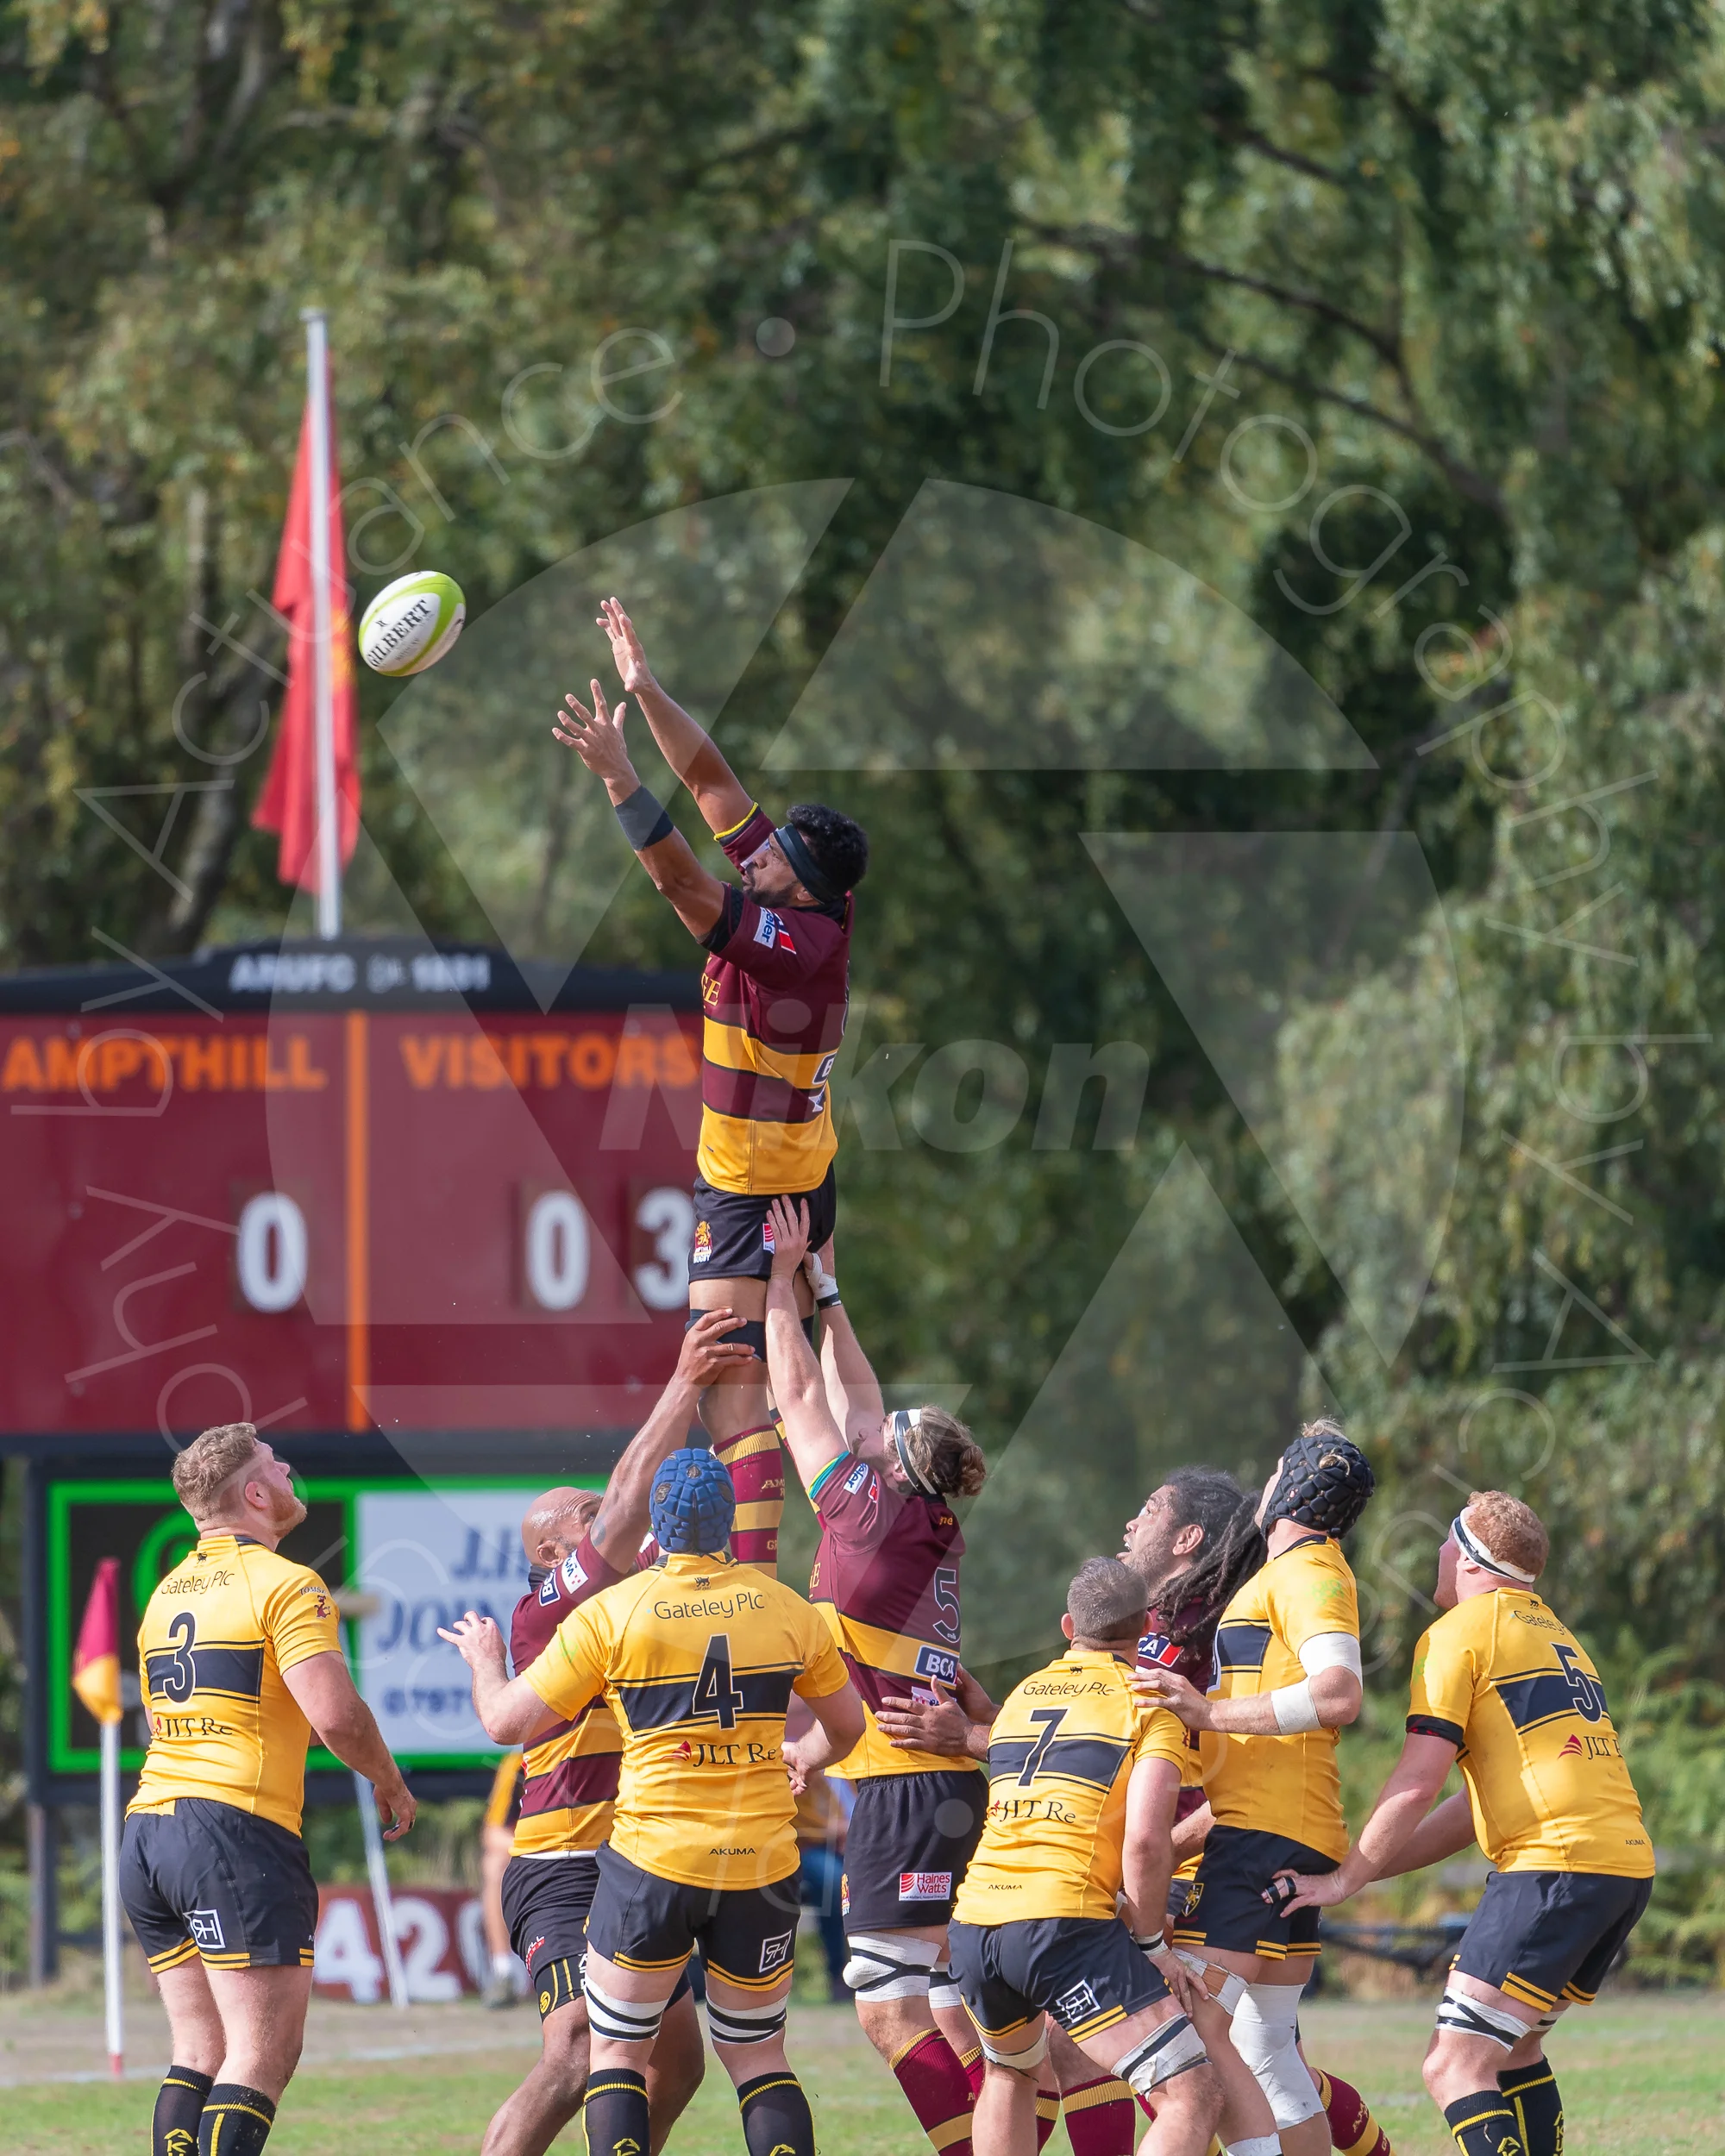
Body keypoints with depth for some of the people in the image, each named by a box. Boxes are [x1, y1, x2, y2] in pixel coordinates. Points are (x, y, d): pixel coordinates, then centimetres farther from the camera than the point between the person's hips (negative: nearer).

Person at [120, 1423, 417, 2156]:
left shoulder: (167, 1593, 18)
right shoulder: (285, 1585, -7)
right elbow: (334, 1713, -16)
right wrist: (389, 1783, 1)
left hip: (149, 1822, 8)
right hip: (237, 1830, -8)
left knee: (202, 2052, 10)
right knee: (264, 2055, -9)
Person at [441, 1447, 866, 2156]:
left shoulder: (610, 1613, -7)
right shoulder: (788, 1610, 1)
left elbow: (506, 1723, -2)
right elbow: (847, 1725, 15)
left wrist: (485, 1659, 19)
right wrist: (810, 1763, 38)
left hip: (654, 1859, -3)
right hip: (762, 1866, 3)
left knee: (617, 2051, 9)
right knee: (757, 2055, 14)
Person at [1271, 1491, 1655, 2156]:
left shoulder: (1460, 1633, -1)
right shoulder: (1555, 1635, 26)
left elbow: (1417, 1782, -8)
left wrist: (1347, 1878, 0)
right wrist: (1374, 1863, 25)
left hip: (1558, 1863, -9)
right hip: (1628, 1860, 9)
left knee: (1454, 2069, -10)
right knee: (1513, 2051, 22)